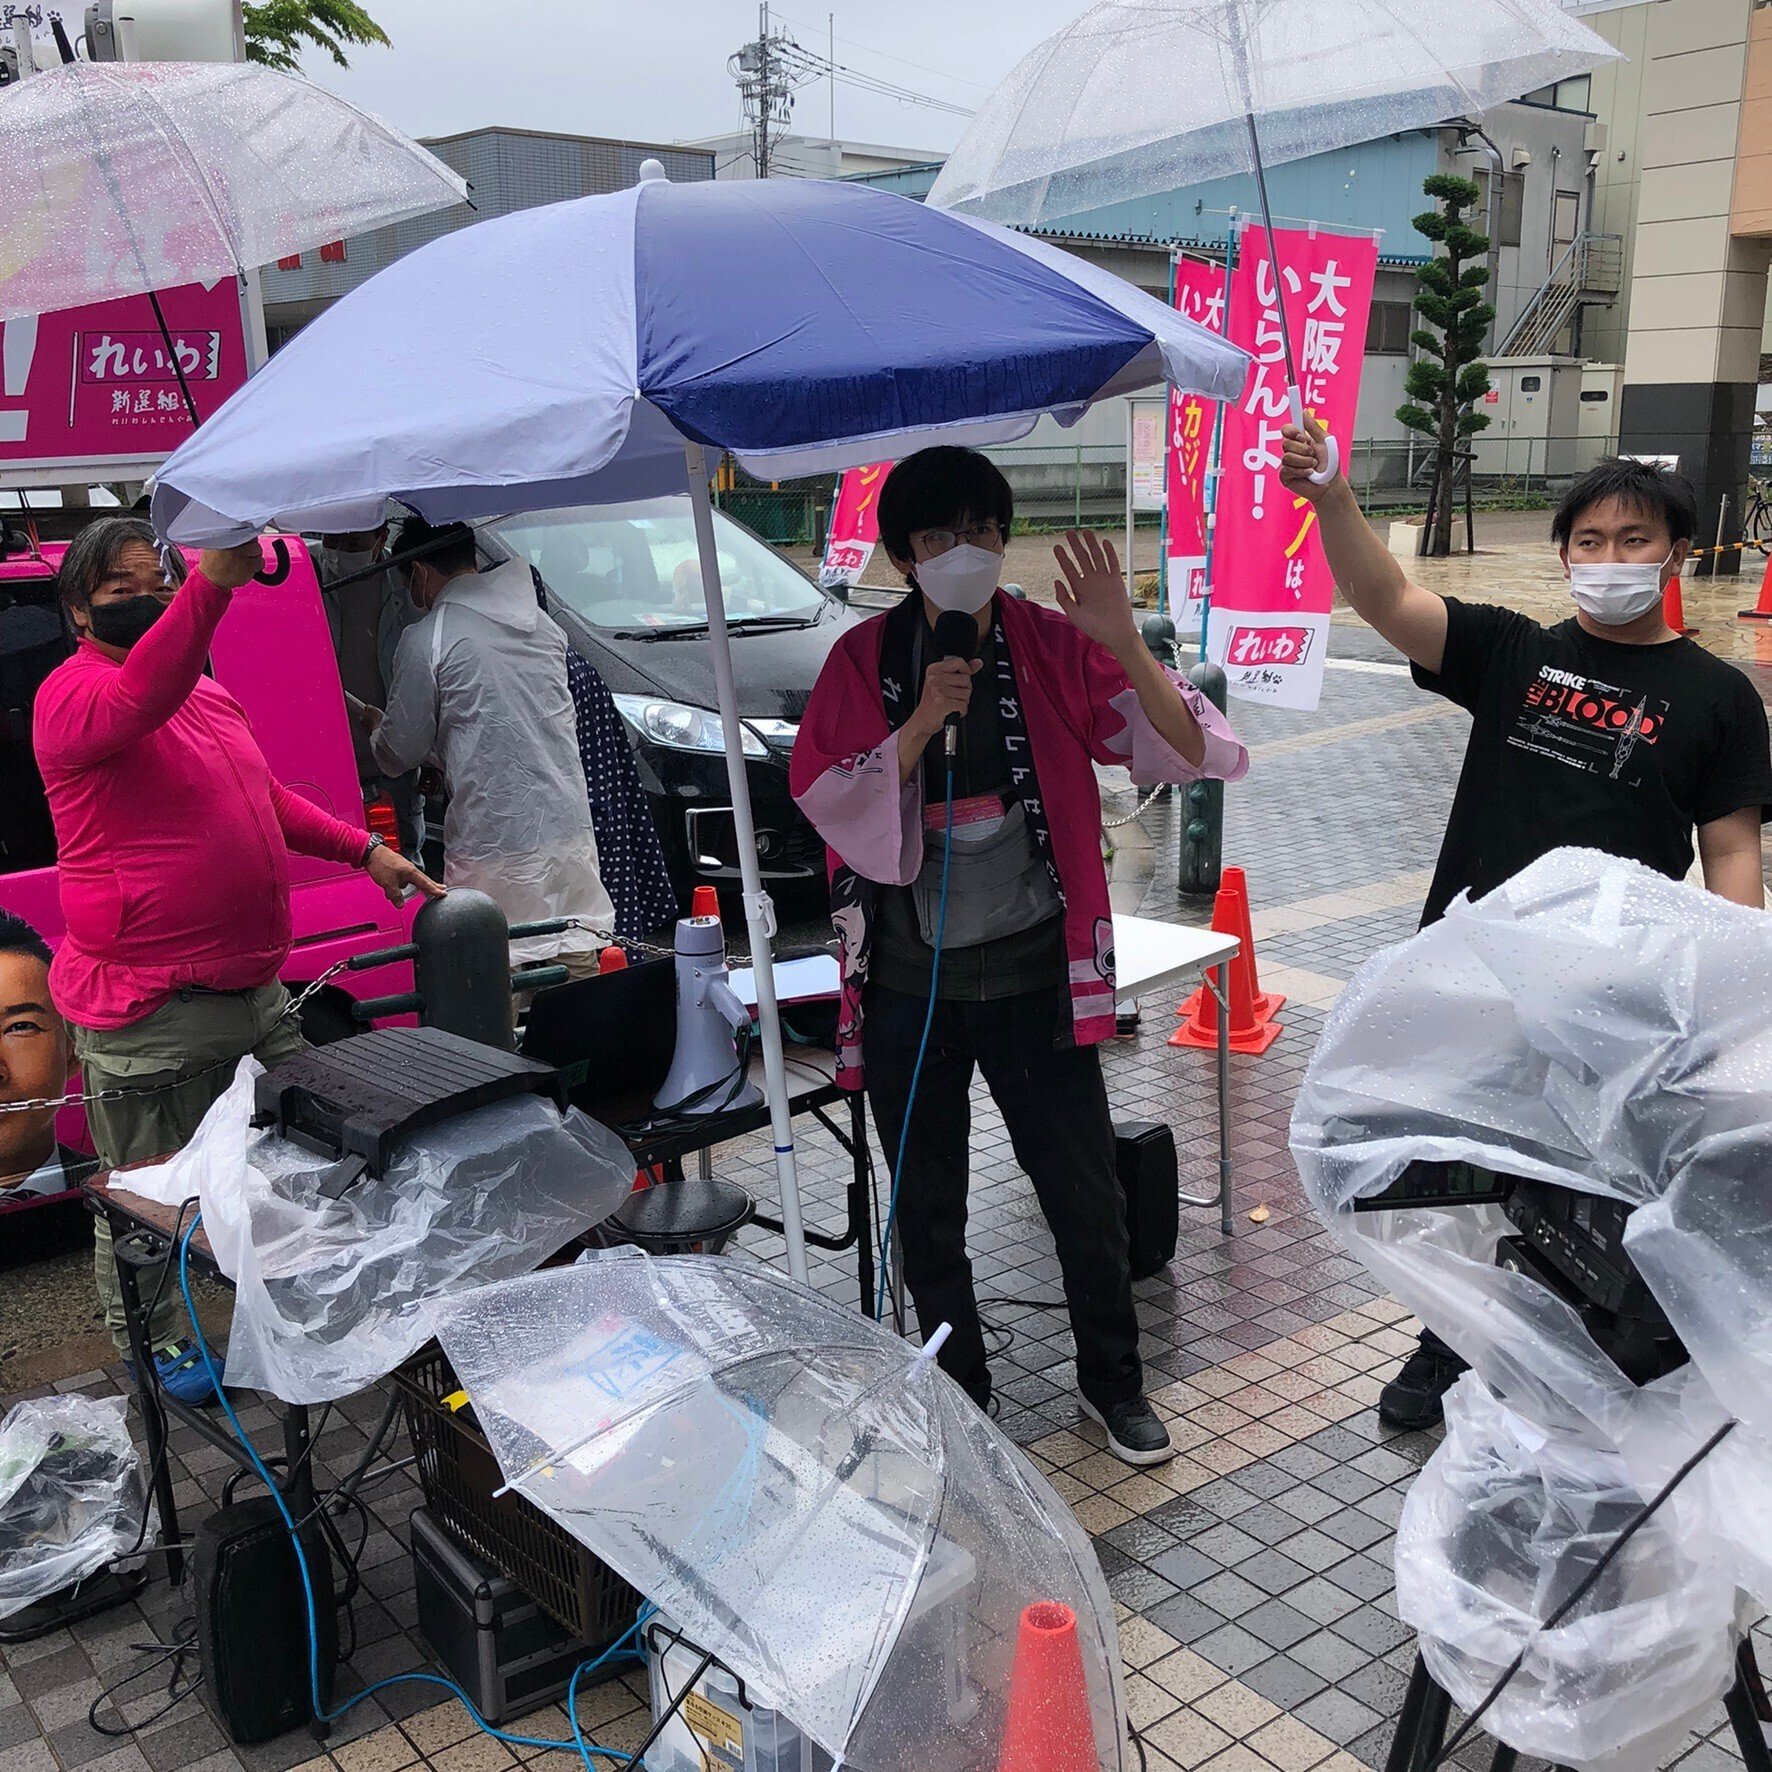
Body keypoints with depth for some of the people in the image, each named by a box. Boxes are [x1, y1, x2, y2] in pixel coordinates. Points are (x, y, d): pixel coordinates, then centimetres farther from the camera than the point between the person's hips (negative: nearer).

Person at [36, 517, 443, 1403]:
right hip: (150, 1013, -8)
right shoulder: (73, 693, -13)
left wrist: (365, 850, 17)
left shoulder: (205, 689, 16)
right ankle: (148, 1342, 26)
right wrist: (213, 582, -51)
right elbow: (136, 701, -37)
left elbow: (266, 795, 27)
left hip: (256, 988, 9)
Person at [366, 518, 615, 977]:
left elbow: (400, 753, 1)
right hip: (570, 826, 6)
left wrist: (370, 725, 24)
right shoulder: (541, 622, 12)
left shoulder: (426, 639, -7)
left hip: (494, 844, -6)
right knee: (579, 963, 11)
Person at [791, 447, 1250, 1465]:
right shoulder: (866, 661, -2)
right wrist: (924, 720, -21)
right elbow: (831, 806, -10)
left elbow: (1188, 752, -13)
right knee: (928, 1209, 14)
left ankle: (1113, 1380, 34)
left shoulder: (1055, 646, -5)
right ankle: (959, 1396, 35)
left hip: (1033, 970, -1)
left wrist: (1125, 646, -28)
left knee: (1085, 1192, 11)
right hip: (908, 981, 1)